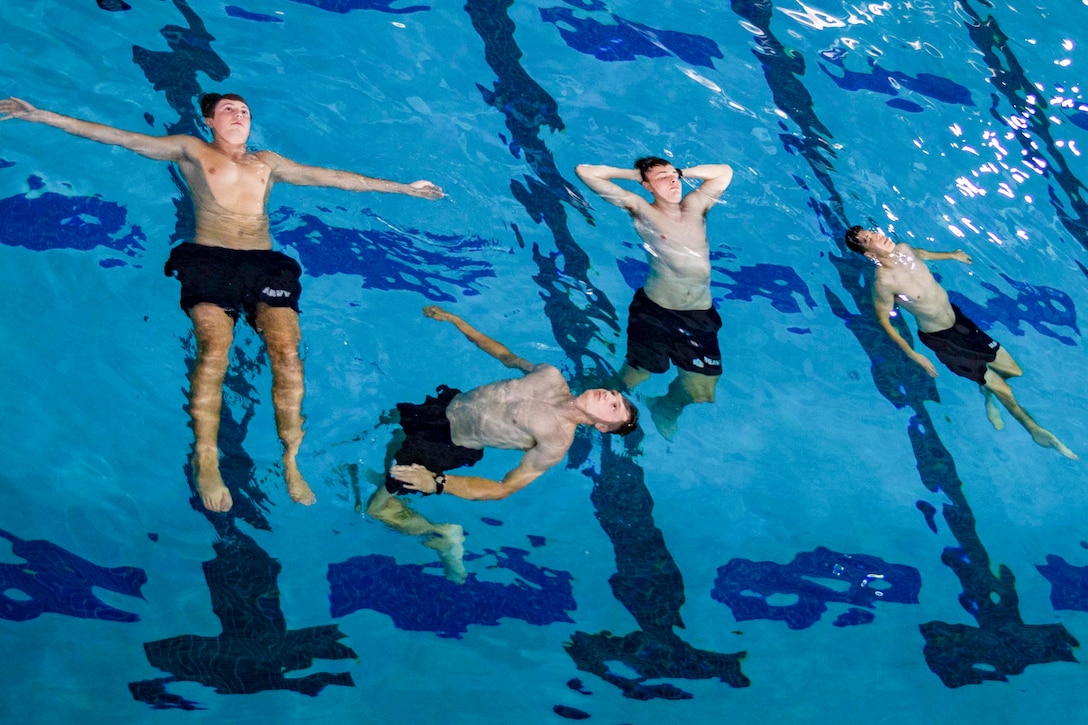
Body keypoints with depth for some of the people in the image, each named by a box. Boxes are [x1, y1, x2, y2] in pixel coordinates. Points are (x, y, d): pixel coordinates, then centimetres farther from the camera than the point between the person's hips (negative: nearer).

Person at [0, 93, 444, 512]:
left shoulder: (267, 164, 27)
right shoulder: (192, 152, 19)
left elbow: (333, 177, 29)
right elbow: (120, 138, 13)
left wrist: (402, 188, 29)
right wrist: (41, 116, 5)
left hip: (265, 266, 2)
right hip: (209, 262, -2)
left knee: (287, 353, -23)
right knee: (214, 352, -29)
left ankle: (291, 463, -18)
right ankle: (206, 463, -25)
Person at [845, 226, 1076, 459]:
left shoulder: (903, 249, -12)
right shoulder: (883, 282, -33)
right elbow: (883, 320, -19)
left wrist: (952, 255, 29)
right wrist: (913, 355, -18)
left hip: (957, 318, 7)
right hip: (941, 339, -7)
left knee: (1014, 371, 10)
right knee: (1002, 389, 2)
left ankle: (986, 389, 41)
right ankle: (1033, 427, 26)